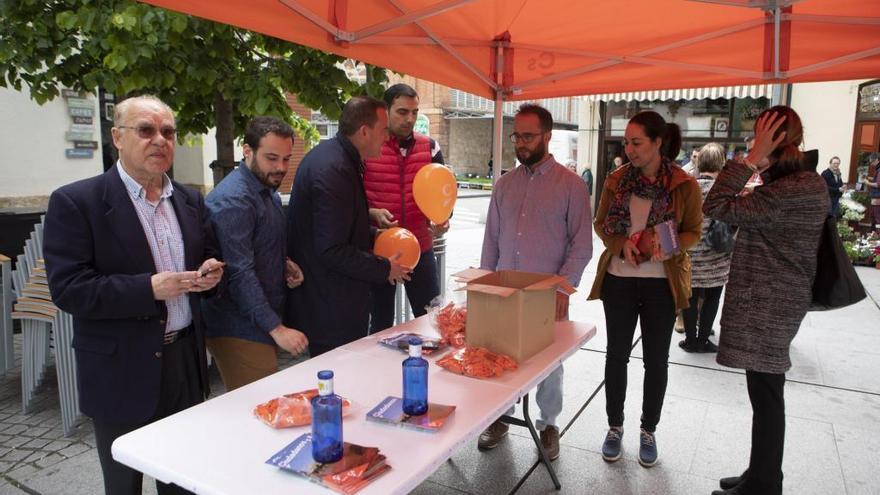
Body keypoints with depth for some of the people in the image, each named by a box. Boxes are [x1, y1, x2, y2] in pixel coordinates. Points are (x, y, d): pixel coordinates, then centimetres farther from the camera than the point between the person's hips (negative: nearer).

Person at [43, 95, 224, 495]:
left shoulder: (189, 201, 6)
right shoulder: (75, 202, -11)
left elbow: (207, 257, 15)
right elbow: (68, 289, -16)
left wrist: (210, 273, -8)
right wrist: (149, 287, -25)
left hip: (185, 360, 5)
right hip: (122, 372, -4)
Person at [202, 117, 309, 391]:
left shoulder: (268, 190, 12)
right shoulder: (233, 199, -19)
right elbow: (239, 274, -23)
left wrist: (284, 264, 2)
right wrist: (277, 328, -24)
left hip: (264, 324, 9)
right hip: (240, 331, -9)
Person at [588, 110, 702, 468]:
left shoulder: (685, 185, -7)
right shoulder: (617, 180, -1)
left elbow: (693, 232, 0)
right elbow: (600, 223, 6)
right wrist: (621, 244, -14)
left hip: (662, 283, -1)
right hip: (619, 279, 2)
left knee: (656, 358, 10)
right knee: (617, 354, 10)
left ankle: (648, 431, 28)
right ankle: (615, 427, 27)